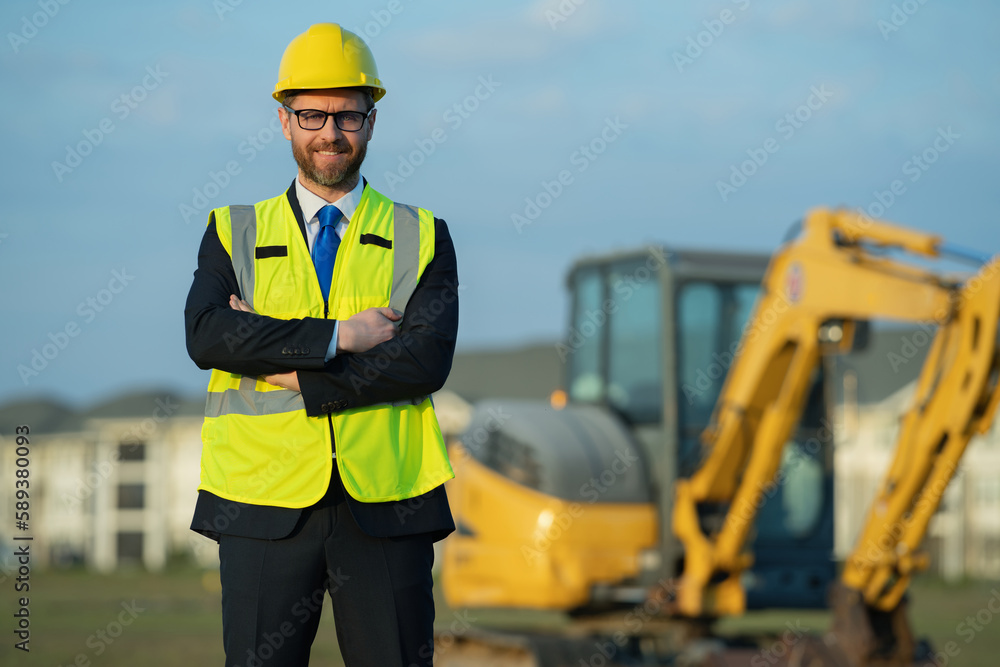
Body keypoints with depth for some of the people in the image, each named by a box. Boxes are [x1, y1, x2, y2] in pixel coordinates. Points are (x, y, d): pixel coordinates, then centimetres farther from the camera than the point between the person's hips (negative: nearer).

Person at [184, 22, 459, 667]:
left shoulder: (422, 238, 8)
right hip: (264, 505, 0)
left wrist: (294, 375, -12)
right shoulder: (234, 232, 11)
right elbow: (207, 334, -8)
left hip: (385, 509, 0)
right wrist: (337, 336, -13)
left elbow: (427, 361, -8)